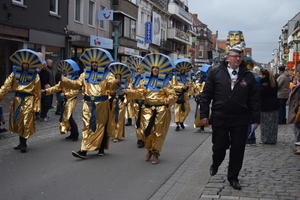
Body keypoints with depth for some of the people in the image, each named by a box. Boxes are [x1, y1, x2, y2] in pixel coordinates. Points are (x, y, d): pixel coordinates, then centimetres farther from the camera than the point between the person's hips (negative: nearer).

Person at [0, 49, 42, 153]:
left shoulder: (34, 75, 0)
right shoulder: (15, 73, 6)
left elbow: (37, 92, 0)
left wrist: (37, 106, -2)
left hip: (29, 100, -4)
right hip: (17, 99, 4)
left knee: (26, 122, -7)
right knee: (17, 121, 8)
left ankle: (24, 144, 4)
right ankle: (21, 142, 22)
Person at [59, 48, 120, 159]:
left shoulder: (107, 74, 1)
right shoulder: (85, 74, 13)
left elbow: (111, 84, -13)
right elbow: (76, 84, 11)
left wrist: (115, 83, -37)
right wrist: (64, 80, 1)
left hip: (101, 104, -3)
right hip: (88, 104, 3)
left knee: (100, 126, 4)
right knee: (88, 126, 0)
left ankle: (101, 148, 11)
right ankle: (84, 150, -1)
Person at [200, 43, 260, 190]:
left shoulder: (248, 76, 3)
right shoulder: (216, 73, 0)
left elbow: (254, 99, 5)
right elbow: (206, 94, 2)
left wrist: (256, 118, 3)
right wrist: (204, 114, -1)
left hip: (240, 120, 1)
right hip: (219, 118, -1)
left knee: (238, 149, 6)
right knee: (219, 146, 9)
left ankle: (233, 177, 23)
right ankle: (215, 164, 42)